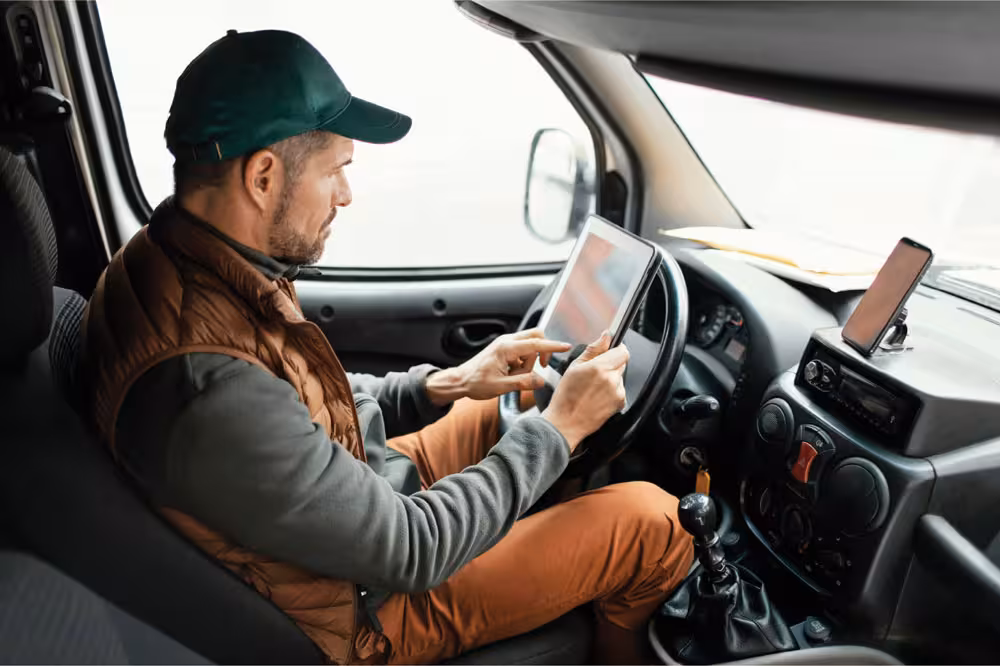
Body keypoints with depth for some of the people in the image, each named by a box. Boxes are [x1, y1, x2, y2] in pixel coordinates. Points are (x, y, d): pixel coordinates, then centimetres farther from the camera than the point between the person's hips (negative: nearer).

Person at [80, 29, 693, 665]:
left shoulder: (163, 256, -8)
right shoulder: (210, 397, -38)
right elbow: (411, 550, -27)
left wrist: (448, 384, -4)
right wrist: (561, 426, -18)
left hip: (357, 488, 8)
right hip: (367, 605, -8)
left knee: (521, 398, 16)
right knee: (652, 521, -8)